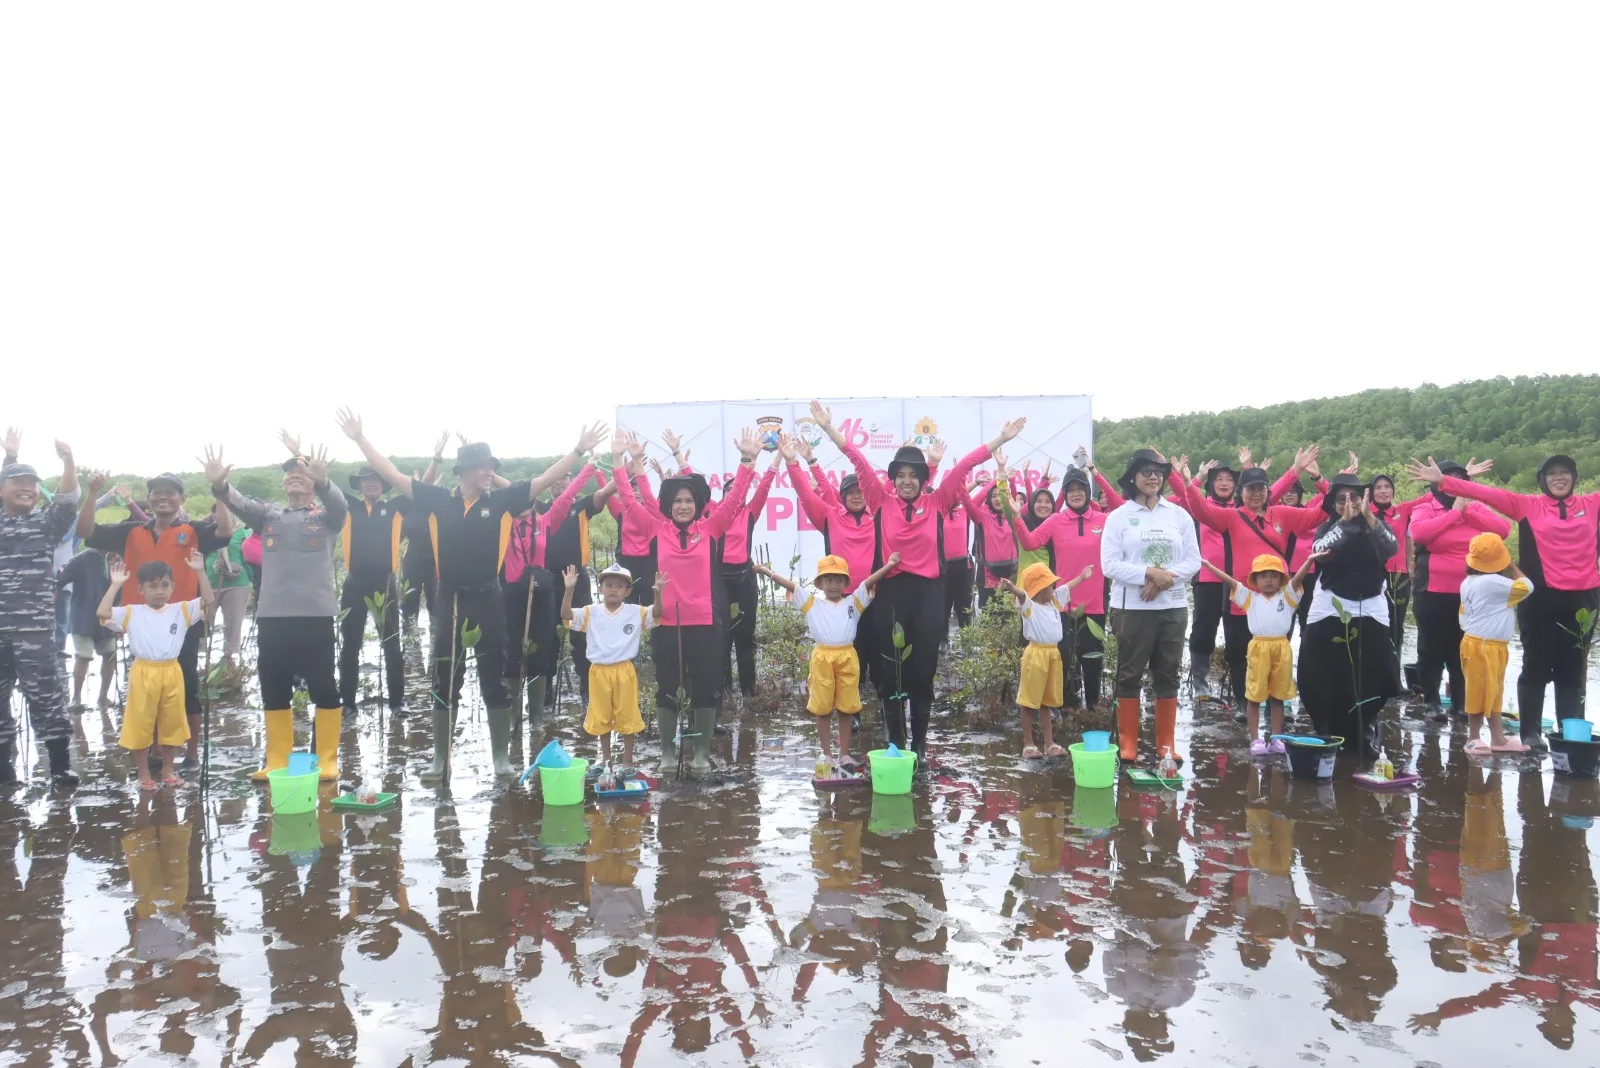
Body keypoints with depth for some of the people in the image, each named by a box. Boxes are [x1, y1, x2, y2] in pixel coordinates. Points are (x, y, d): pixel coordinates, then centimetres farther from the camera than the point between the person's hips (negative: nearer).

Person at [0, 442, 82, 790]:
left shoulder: (45, 523, 6)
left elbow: (68, 501, -10)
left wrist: (68, 462, -26)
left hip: (35, 627, -3)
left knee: (45, 695, -2)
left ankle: (60, 766, 3)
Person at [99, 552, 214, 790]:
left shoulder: (181, 610, 3)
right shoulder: (131, 613, -1)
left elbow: (208, 601, -7)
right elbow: (102, 612, -13)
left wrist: (200, 572, -15)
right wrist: (115, 584, -11)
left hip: (171, 673, 2)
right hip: (144, 673, -2)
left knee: (172, 723, 11)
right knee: (141, 726, 6)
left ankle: (169, 771, 26)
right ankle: (144, 775, 18)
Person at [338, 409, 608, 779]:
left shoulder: (501, 500, 0)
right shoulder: (438, 501, 1)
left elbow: (546, 480, -2)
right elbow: (392, 475, 3)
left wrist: (579, 449, -8)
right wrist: (360, 439, 0)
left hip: (488, 599, 0)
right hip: (450, 600, 1)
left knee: (496, 680, 7)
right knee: (444, 682, 8)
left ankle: (502, 757, 18)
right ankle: (441, 759, 20)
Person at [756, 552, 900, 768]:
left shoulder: (853, 602, 11)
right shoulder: (812, 604, 10)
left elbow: (868, 582, 2)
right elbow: (791, 586, 5)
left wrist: (888, 566, -7)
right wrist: (768, 572, 0)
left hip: (847, 657, 1)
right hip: (822, 657, 0)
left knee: (846, 709, 6)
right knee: (822, 710, 5)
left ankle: (845, 754, 15)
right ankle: (827, 755, 15)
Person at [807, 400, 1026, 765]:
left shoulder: (936, 504, 5)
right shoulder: (882, 504, 4)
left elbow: (963, 467, 2)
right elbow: (861, 465, -3)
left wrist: (999, 440, -2)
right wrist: (830, 429, -7)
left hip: (928, 594, 1)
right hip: (891, 593, 0)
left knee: (923, 673, 7)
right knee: (891, 675, 5)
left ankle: (919, 745, 18)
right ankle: (896, 745, 17)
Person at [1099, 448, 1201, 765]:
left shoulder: (1180, 515, 7)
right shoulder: (1118, 516, -1)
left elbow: (1193, 561, 3)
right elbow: (1109, 564, -8)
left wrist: (1164, 578, -13)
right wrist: (1149, 573, -19)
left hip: (1173, 607, 3)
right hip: (1131, 608, -3)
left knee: (1168, 675, 8)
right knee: (1130, 675, 3)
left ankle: (1167, 742, 18)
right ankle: (1128, 742, 11)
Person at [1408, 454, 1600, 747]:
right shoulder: (1528, 505, 1)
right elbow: (1487, 493, -7)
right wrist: (1443, 481, -16)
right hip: (1541, 598, -2)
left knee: (1572, 669, 9)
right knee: (1536, 666, 5)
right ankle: (1530, 731, 12)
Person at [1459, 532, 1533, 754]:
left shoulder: (1469, 582, 9)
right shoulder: (1492, 582, -20)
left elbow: (1464, 616, 15)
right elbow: (1526, 587, -16)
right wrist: (1512, 566, -3)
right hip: (1483, 646, -10)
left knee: (1494, 692, 15)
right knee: (1481, 692, -1)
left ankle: (1497, 738, 21)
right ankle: (1473, 738, 7)